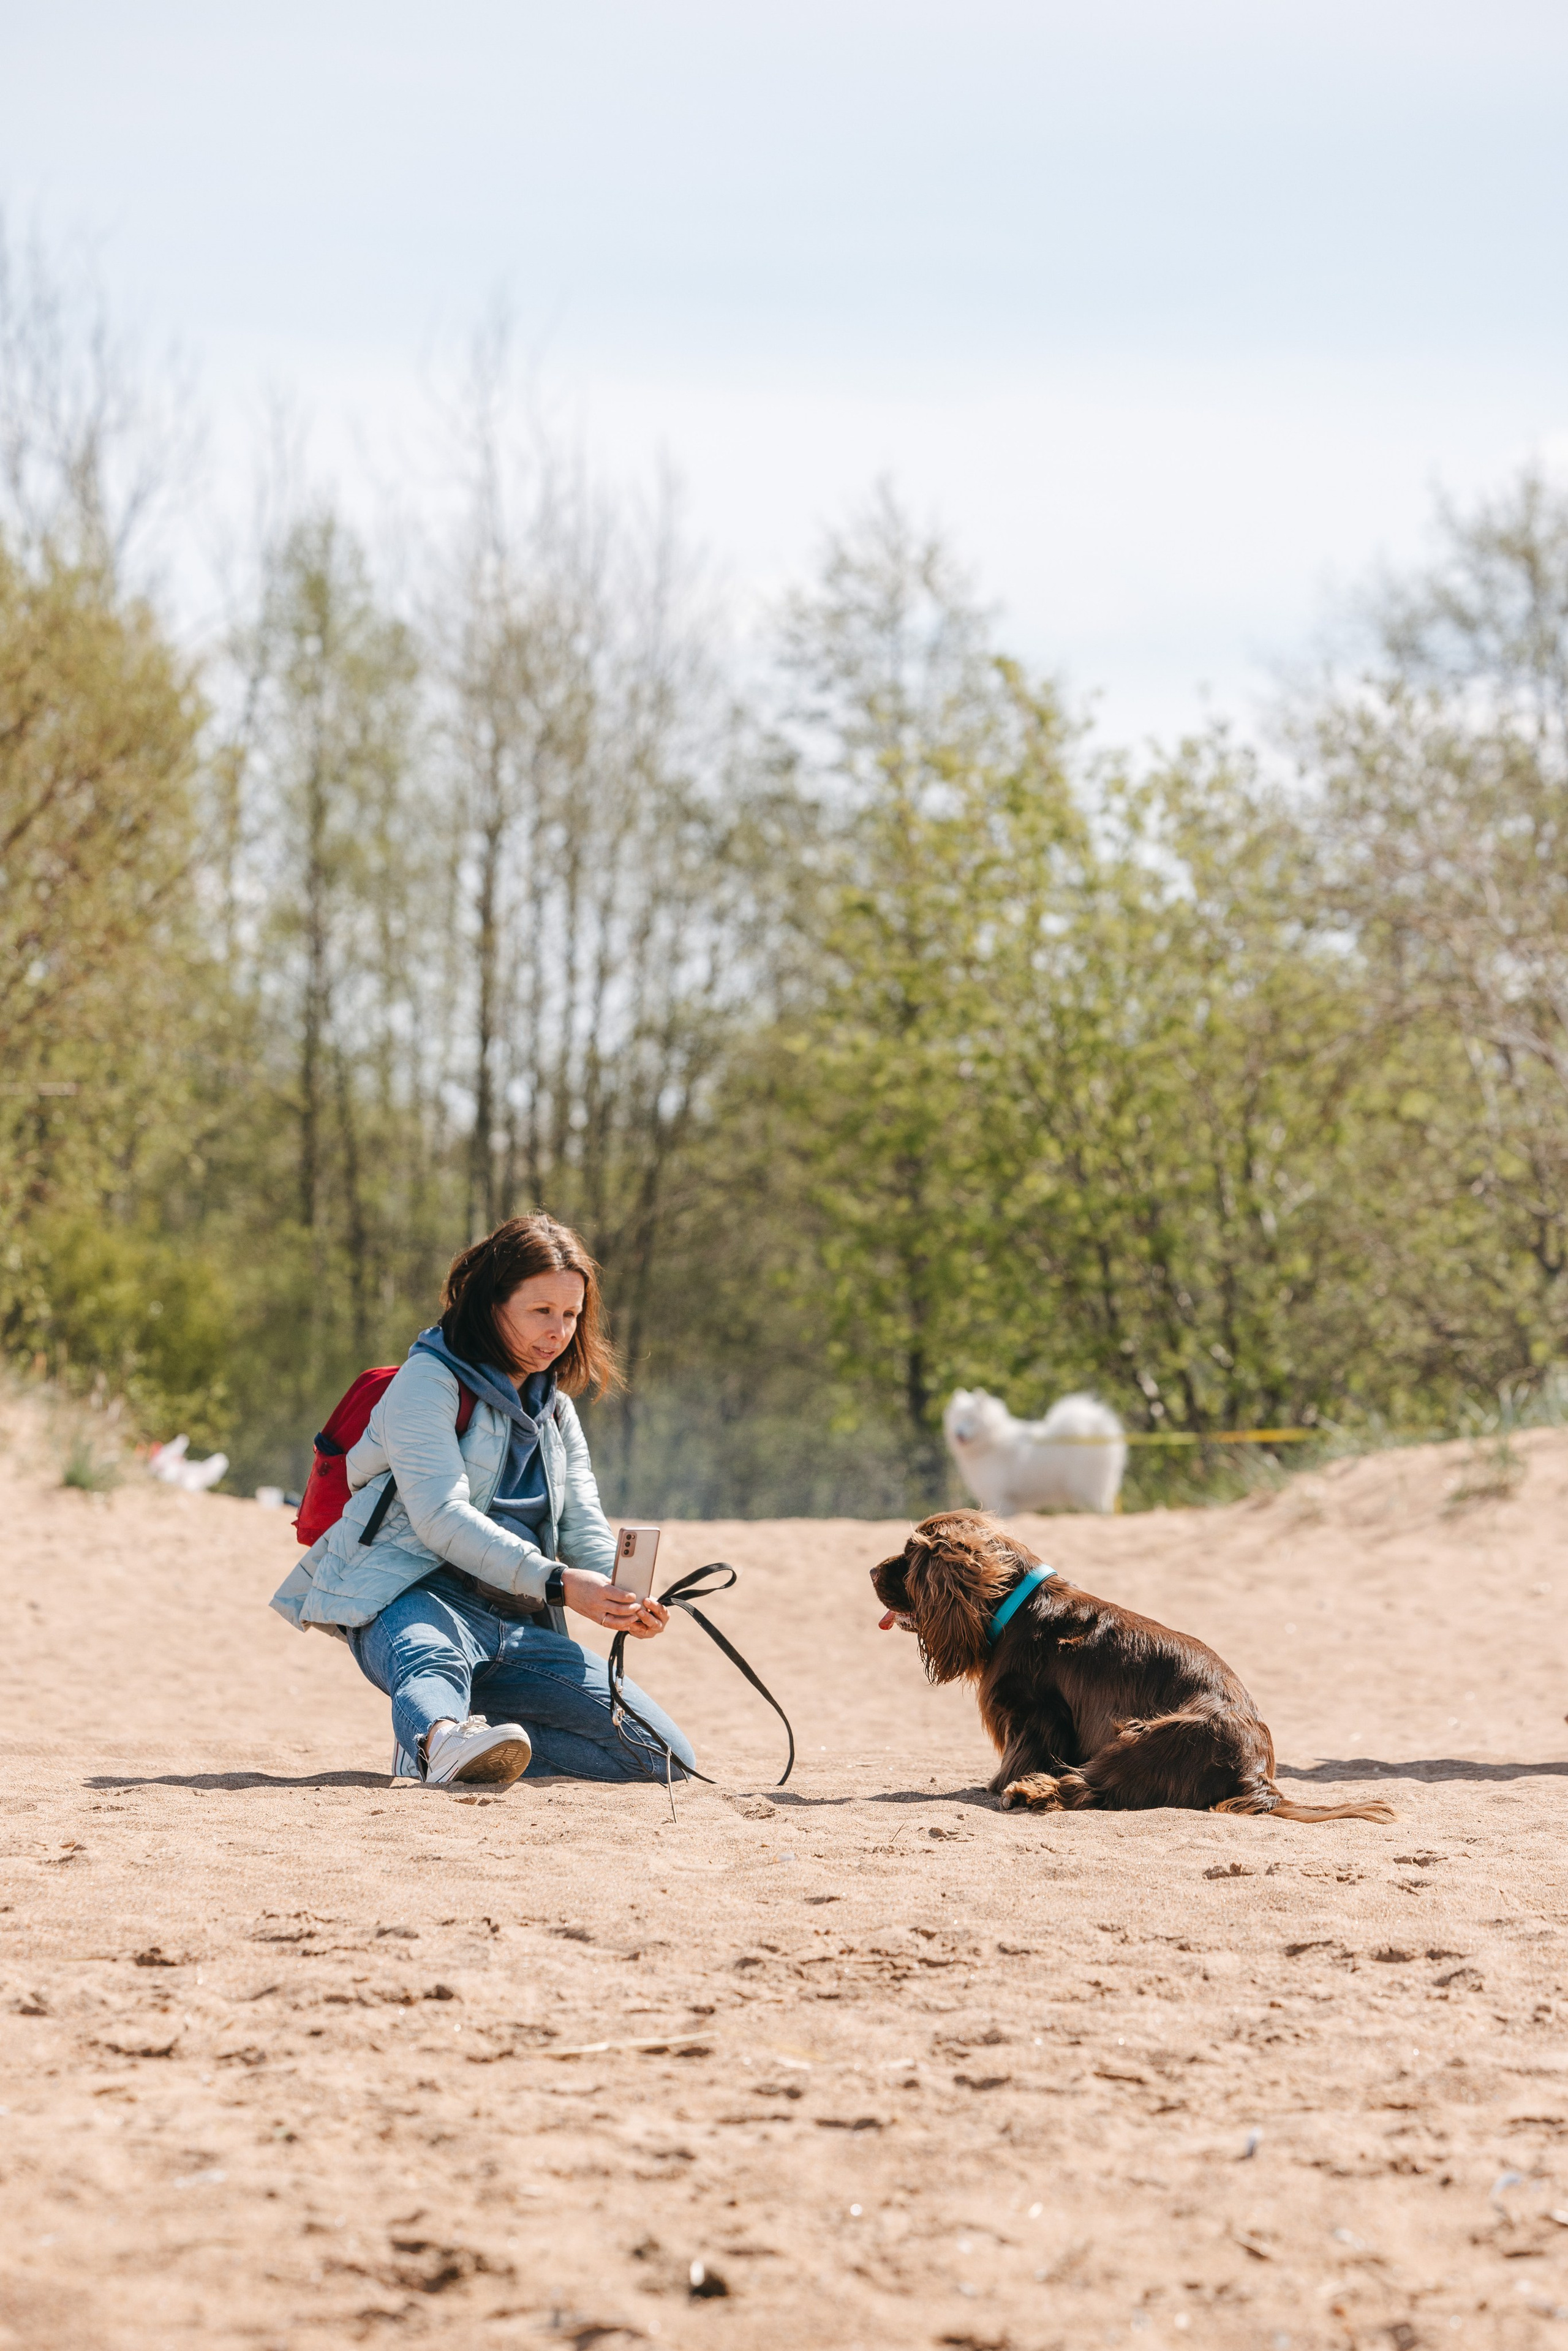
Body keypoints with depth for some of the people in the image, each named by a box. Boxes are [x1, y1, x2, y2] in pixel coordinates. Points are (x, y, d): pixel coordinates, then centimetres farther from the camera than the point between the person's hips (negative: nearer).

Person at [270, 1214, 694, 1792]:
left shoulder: (556, 1411, 23)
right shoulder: (429, 1380, -2)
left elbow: (585, 1530, 15)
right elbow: (440, 1515, -15)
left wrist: (627, 1600, -10)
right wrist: (555, 1583, -26)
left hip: (516, 1625, 7)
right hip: (415, 1598, -7)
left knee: (665, 1758, -10)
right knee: (433, 1661, -44)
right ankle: (443, 1741, -79)